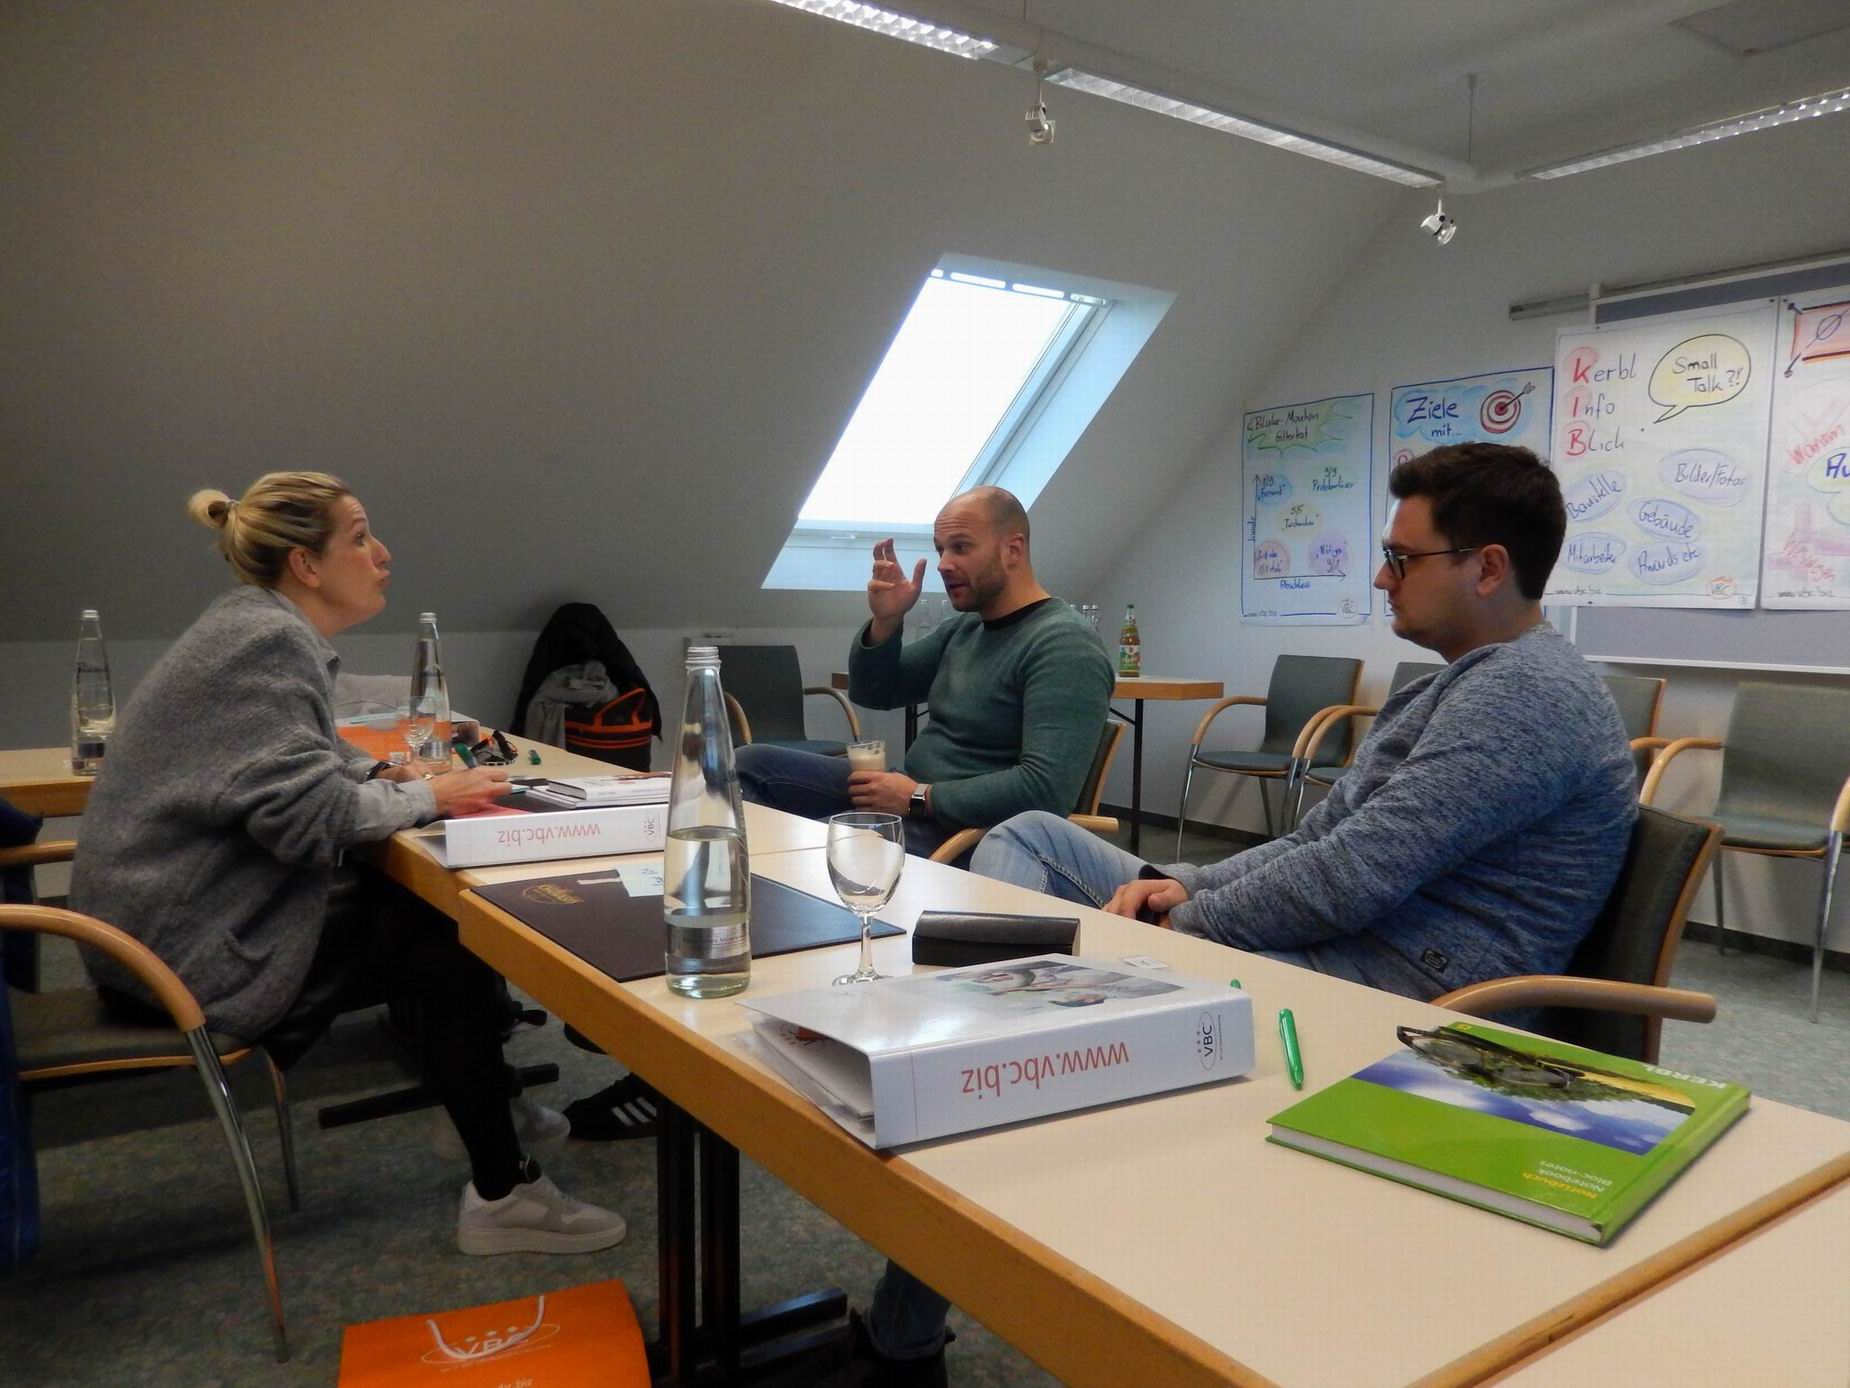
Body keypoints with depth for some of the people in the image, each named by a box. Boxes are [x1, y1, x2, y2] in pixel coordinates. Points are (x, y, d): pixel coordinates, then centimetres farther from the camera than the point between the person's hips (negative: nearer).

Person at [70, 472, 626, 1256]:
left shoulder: (261, 628, 9)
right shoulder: (267, 642, -22)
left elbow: (285, 764, 20)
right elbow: (307, 815, -29)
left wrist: (381, 775, 2)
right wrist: (427, 798, -15)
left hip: (190, 912, 9)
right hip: (191, 946, -9)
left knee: (432, 909, 9)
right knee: (450, 943, -9)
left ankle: (490, 1100, 26)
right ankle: (501, 1194, 0)